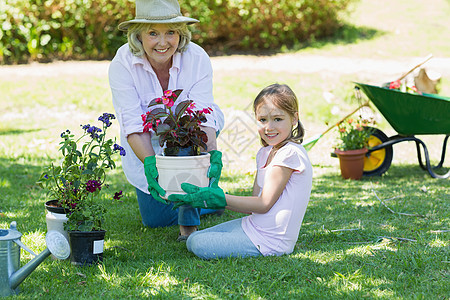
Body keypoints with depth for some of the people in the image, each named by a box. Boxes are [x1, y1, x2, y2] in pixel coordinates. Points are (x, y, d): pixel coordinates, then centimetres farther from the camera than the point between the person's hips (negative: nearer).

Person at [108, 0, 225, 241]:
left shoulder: (197, 59, -26)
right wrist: (150, 164, -48)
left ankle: (189, 224, -22)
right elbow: (134, 124, -32)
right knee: (154, 219, 1)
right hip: (148, 147, 1)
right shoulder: (122, 65, -27)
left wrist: (213, 154, -50)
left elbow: (204, 118, -32)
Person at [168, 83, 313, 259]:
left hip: (272, 240, -9)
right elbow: (255, 201, 10)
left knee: (200, 245, -15)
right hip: (254, 224, 9)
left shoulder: (290, 153, -17)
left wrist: (216, 198, -17)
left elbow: (264, 204, -18)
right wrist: (208, 197, 2)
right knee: (192, 240, 9)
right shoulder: (265, 153, 12)